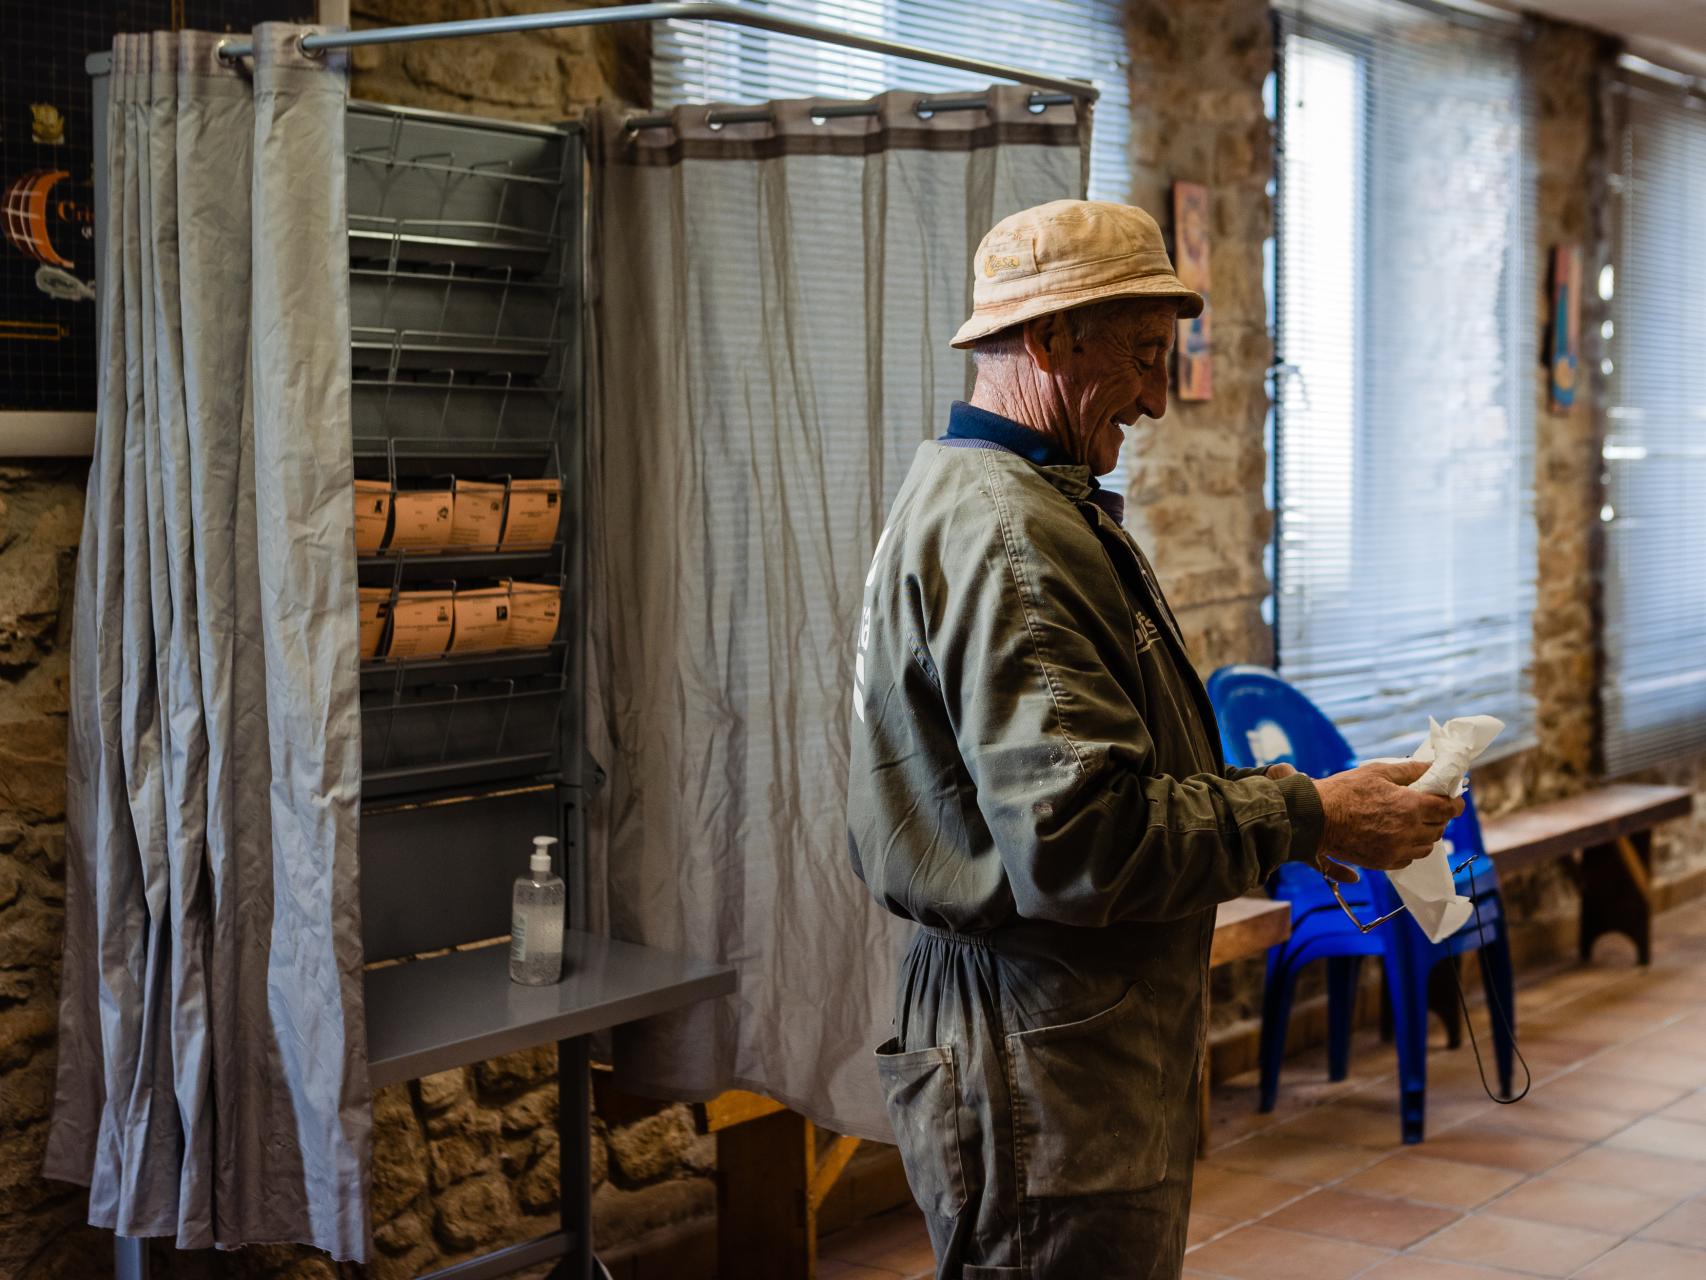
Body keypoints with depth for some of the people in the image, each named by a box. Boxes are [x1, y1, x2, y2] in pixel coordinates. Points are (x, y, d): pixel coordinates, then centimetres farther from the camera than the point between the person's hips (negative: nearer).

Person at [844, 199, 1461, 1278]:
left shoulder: (996, 502, 17)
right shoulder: (1005, 539, -20)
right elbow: (1078, 840, -27)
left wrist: (1283, 809, 10)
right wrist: (1307, 817, -16)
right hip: (1047, 1079, -11)